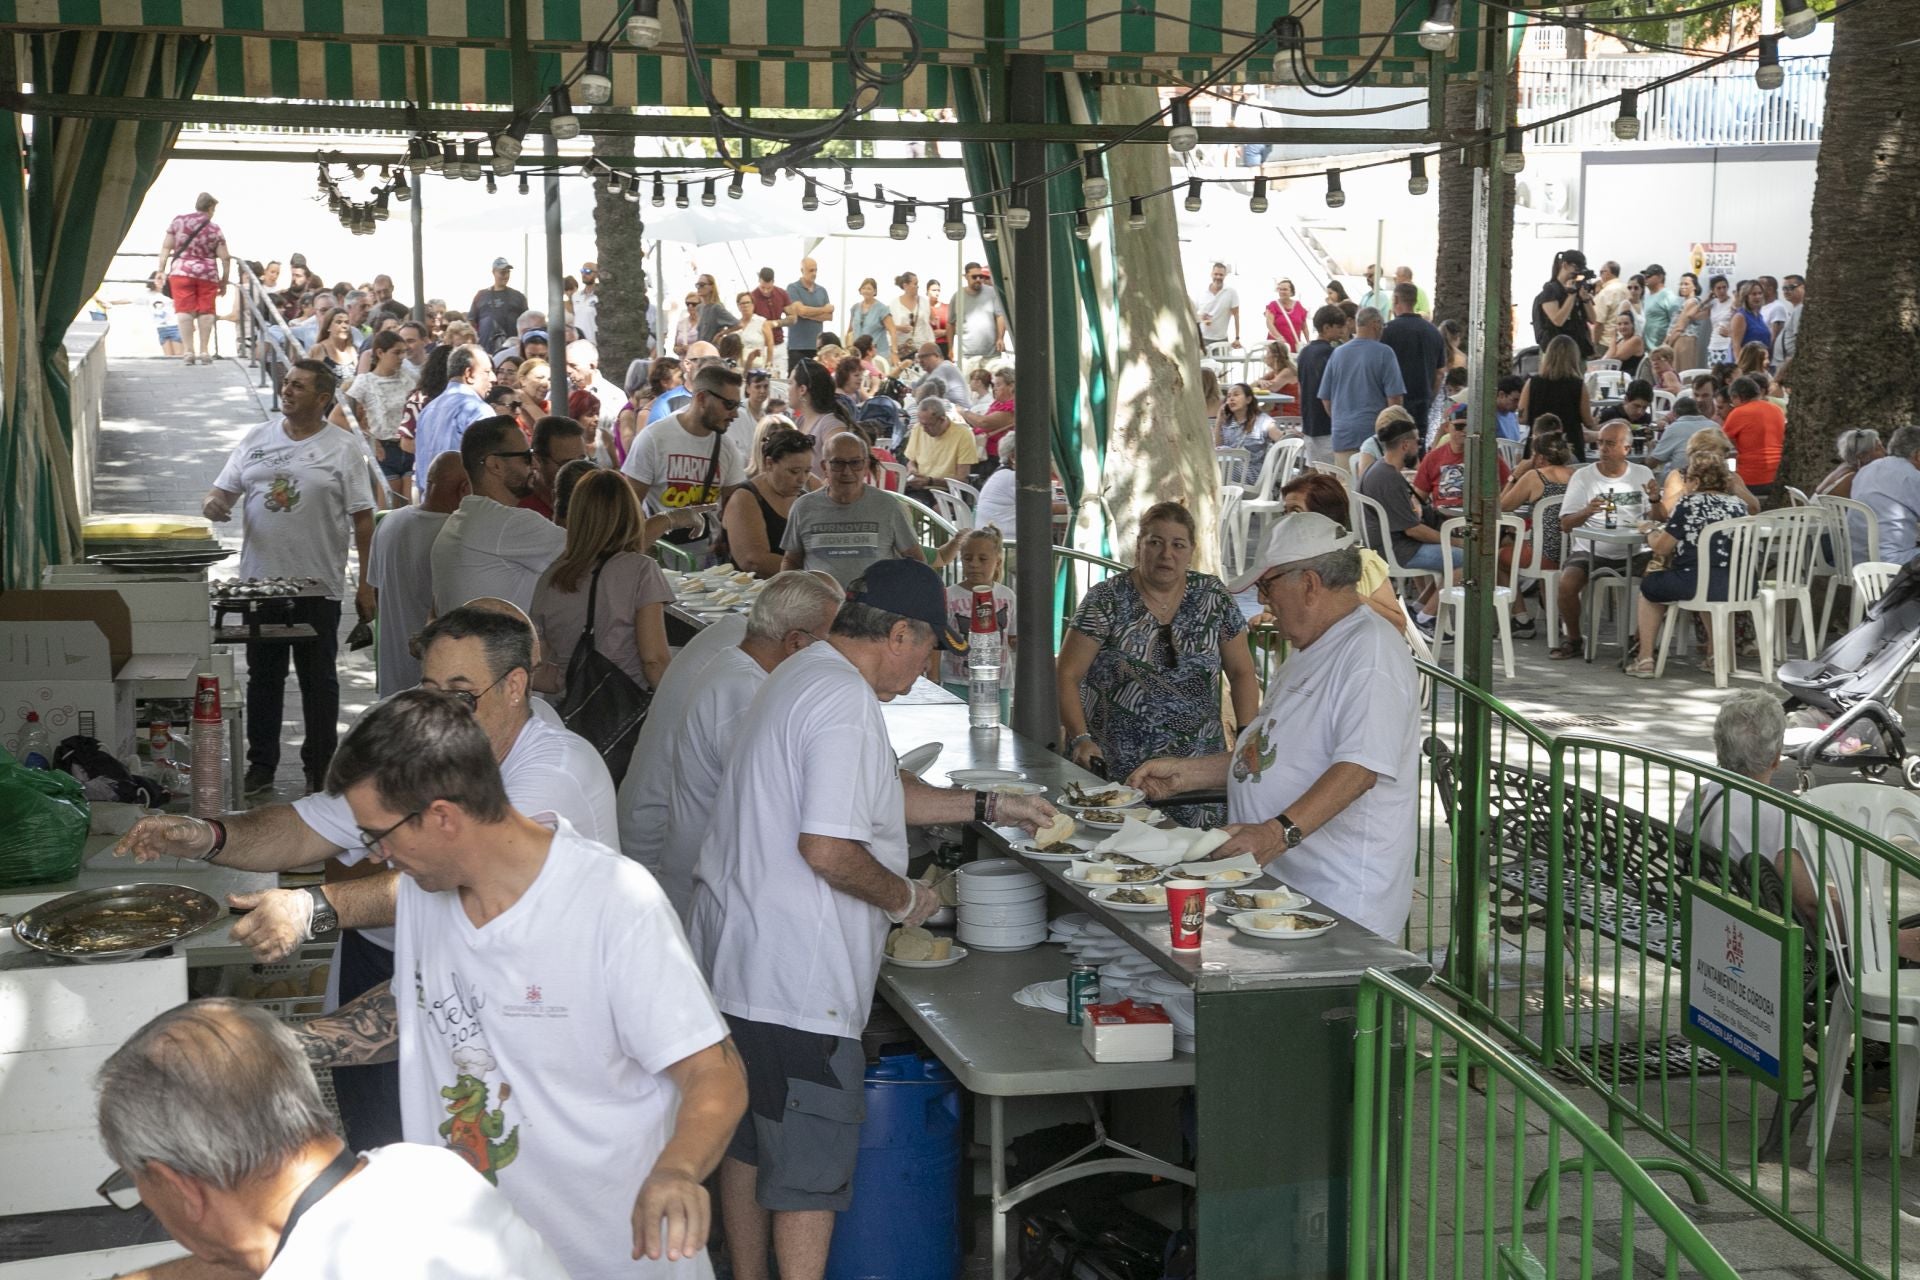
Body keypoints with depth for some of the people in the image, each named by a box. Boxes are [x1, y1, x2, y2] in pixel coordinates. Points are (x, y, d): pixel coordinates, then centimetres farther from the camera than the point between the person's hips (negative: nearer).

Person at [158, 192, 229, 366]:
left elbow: (166, 247, 1)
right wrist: (224, 282, 8)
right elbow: (225, 258, 0)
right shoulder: (215, 229, 3)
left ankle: (189, 351, -6)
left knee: (185, 310, -1)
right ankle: (204, 351, 9)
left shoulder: (178, 221, 5)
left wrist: (161, 270, 4)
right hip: (208, 274, 0)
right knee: (205, 311, 8)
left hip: (181, 271, 0)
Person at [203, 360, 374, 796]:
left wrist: (367, 584, -8)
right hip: (260, 581, 4)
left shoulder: (342, 449, -3)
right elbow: (224, 491, 11)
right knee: (263, 677, 11)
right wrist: (213, 503, -14)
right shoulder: (255, 440, 8)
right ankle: (261, 765, 21)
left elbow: (363, 519, -4)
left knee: (318, 680, 6)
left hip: (317, 585, -3)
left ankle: (320, 769, 17)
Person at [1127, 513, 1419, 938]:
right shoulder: (1310, 651, 21)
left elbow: (1360, 767, -24)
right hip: (1278, 885, 9)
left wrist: (1278, 832, -32)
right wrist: (1184, 773, 19)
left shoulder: (1371, 650, -13)